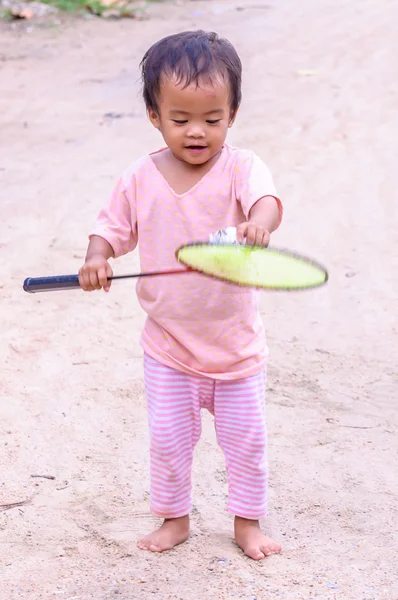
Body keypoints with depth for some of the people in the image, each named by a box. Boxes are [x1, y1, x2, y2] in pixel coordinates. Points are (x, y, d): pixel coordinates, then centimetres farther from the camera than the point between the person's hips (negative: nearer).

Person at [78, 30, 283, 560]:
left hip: (236, 342, -1)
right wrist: (97, 258, -15)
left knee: (246, 437, 11)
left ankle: (247, 522, 31)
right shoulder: (141, 179, -6)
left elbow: (265, 198, -34)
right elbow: (115, 225, 7)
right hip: (168, 343, 2)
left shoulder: (240, 168, -14)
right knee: (168, 437, 10)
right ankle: (174, 518, 32)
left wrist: (259, 222, -58)